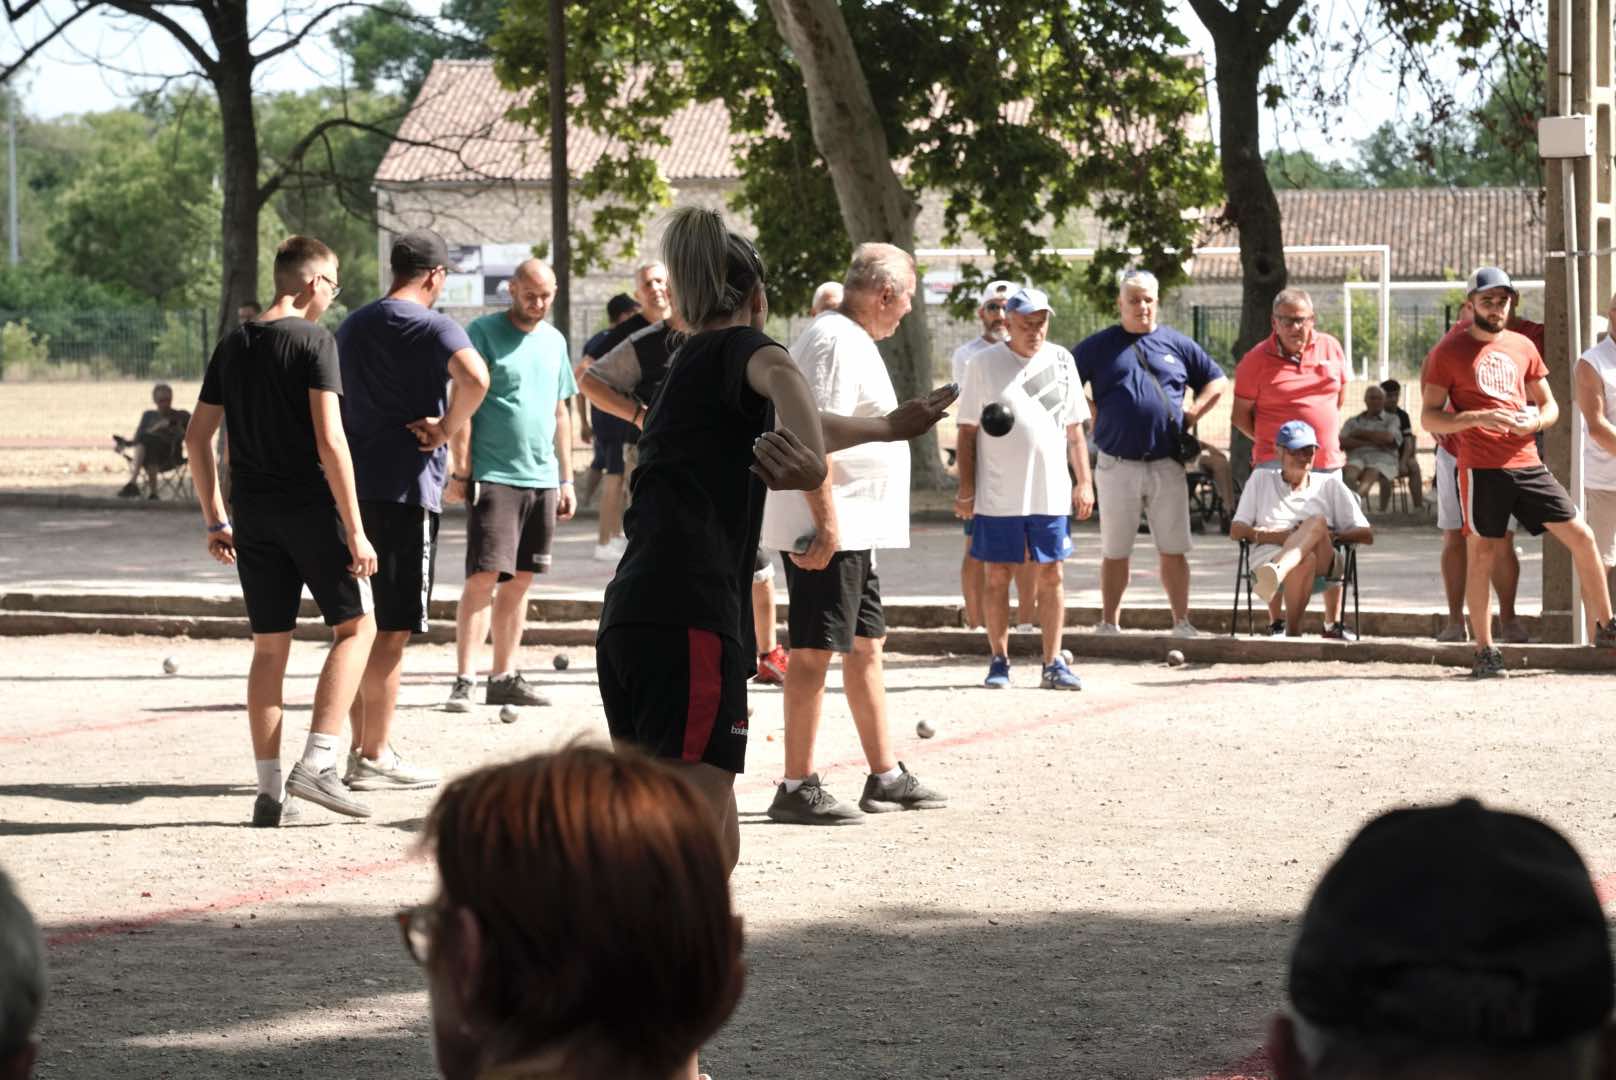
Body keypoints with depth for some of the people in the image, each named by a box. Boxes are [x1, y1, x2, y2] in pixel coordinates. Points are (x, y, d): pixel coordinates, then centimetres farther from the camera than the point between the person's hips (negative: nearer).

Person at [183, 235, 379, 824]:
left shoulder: (232, 346, 10)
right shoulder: (313, 341, -10)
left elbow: (197, 437, 12)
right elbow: (329, 442, -17)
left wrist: (215, 520, 18)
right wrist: (355, 530, -15)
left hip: (253, 516, 6)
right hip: (311, 509, -6)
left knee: (269, 647, 10)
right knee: (355, 626, 5)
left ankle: (269, 791, 8)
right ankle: (316, 764, -7)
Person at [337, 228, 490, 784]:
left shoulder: (352, 326, 16)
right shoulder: (432, 327, -9)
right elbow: (474, 378, -29)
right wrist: (445, 429, -15)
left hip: (353, 484, 7)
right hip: (405, 487, -7)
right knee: (393, 629, -3)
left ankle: (361, 744, 18)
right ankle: (375, 757, -2)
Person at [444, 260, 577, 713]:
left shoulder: (554, 340, 14)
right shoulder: (483, 334, -5)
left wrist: (566, 479, 16)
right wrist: (460, 472, -13)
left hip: (542, 479, 6)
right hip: (493, 476, -6)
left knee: (520, 579, 8)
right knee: (484, 577, -11)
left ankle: (504, 677, 14)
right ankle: (464, 680, -11)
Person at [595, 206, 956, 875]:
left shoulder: (686, 370, 29)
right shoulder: (738, 345, 5)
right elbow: (779, 376, -23)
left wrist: (892, 427, 62)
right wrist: (810, 460, -43)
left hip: (628, 622, 9)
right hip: (688, 624, -9)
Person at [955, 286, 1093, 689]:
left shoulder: (1061, 361, 9)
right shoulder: (984, 363, 0)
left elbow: (1074, 429, 14)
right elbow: (968, 431, 1)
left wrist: (1084, 481, 8)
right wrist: (966, 489, -5)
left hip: (1051, 491, 2)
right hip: (997, 495, -2)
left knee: (1051, 575, 2)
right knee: (997, 576, 2)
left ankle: (1053, 663, 7)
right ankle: (999, 661, 11)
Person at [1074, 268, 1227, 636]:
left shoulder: (1177, 344, 9)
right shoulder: (1098, 347, 6)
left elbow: (1217, 382, 17)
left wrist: (1191, 416, 5)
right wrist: (1091, 417, 1)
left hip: (1167, 465, 1)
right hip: (1117, 465, -1)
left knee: (1174, 550, 1)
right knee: (1114, 552, 5)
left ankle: (1182, 623, 7)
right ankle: (1109, 624, 13)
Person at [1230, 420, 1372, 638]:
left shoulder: (1329, 484, 25)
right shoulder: (1261, 479, 25)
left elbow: (1367, 534, 18)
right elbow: (1235, 530, 14)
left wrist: (1331, 536, -4)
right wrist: (1276, 536, -5)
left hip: (1322, 563, 1)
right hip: (1267, 557, -1)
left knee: (1317, 522, -36)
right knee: (1305, 561, -40)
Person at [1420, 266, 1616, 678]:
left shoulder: (1522, 346, 14)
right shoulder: (1449, 351, 0)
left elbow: (1549, 406, 20)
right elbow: (1429, 417, -4)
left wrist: (1536, 420, -5)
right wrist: (1480, 418, -18)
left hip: (1527, 463, 5)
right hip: (1481, 468, -4)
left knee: (1581, 537, 1)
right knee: (1481, 555, -2)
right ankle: (1484, 651, 5)